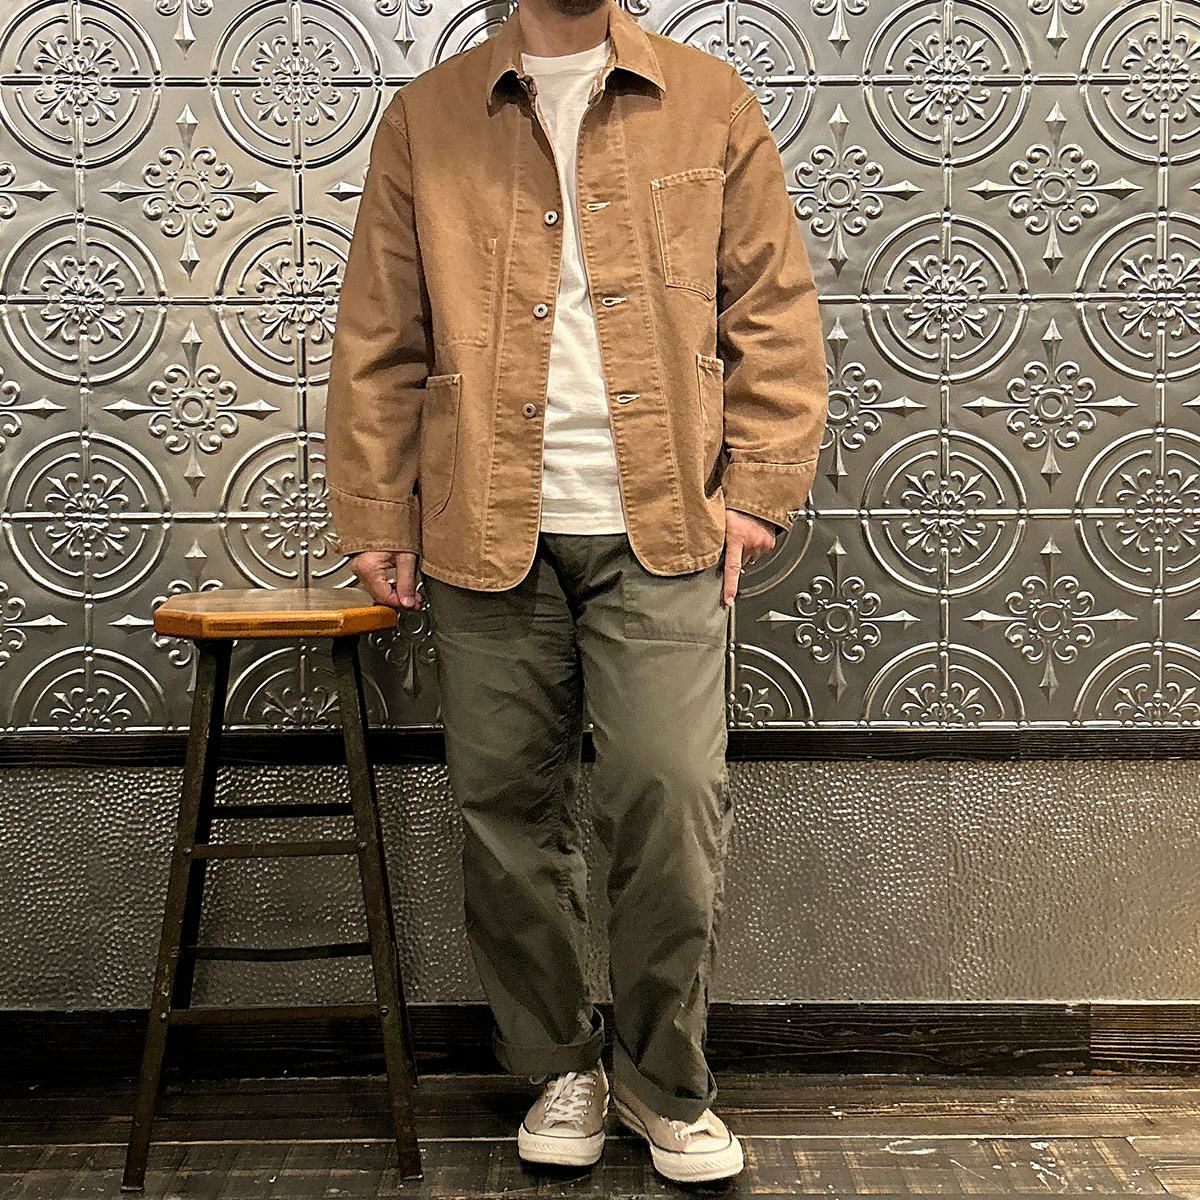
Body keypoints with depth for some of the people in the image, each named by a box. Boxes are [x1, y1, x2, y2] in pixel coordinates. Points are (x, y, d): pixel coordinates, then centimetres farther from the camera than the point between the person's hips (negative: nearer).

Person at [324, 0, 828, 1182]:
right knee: (508, 811, 6)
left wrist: (757, 491, -1)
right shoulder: (426, 118, 10)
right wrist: (378, 519, 4)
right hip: (486, 533, 1)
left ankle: (665, 1083, 16)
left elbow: (773, 310, 7)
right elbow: (378, 340, 9)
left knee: (673, 797, -5)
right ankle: (559, 1068, 26)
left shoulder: (709, 101, 10)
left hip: (660, 530, -1)